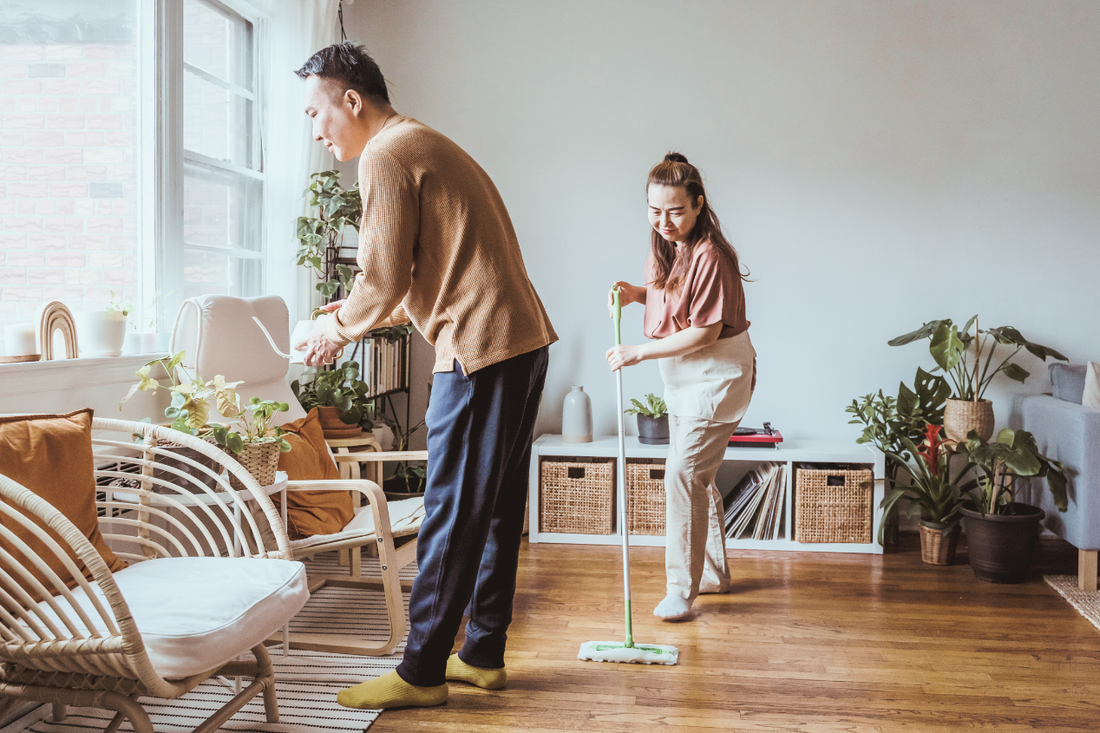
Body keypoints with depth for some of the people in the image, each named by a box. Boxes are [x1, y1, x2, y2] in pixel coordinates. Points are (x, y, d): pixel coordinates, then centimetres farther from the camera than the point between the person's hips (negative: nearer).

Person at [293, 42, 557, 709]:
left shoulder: (386, 156, -8)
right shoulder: (428, 146, 23)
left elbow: (385, 282, -12)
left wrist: (336, 330, 6)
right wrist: (357, 313, 21)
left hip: (481, 351, -10)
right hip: (524, 337, 10)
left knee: (453, 514, -3)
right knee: (497, 506, 13)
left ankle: (421, 673, 7)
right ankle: (484, 654, 24)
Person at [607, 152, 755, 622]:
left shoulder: (710, 256, -24)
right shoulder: (664, 245, 4)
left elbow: (705, 332, -24)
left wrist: (639, 353, -21)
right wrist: (634, 293, -1)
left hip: (717, 374, -9)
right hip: (682, 375, 10)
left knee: (683, 473, -13)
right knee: (694, 475, 16)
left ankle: (681, 589, -3)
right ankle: (713, 573, 32)